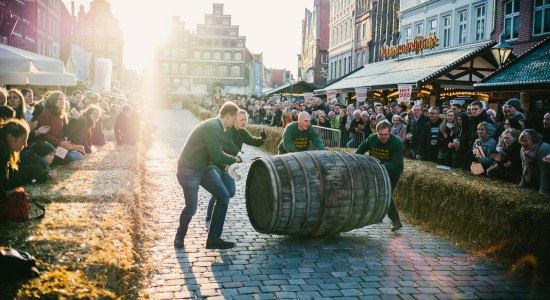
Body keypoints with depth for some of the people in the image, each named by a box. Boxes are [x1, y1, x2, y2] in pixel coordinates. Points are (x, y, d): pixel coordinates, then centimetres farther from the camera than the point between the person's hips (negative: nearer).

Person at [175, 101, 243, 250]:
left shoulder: (215, 126, 9)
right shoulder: (214, 128, -23)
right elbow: (218, 158, -23)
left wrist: (227, 164, 8)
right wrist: (234, 159, -7)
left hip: (204, 167, 10)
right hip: (189, 170, -10)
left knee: (223, 196, 1)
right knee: (191, 207, -6)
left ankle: (213, 238, 8)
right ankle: (179, 237, 25)